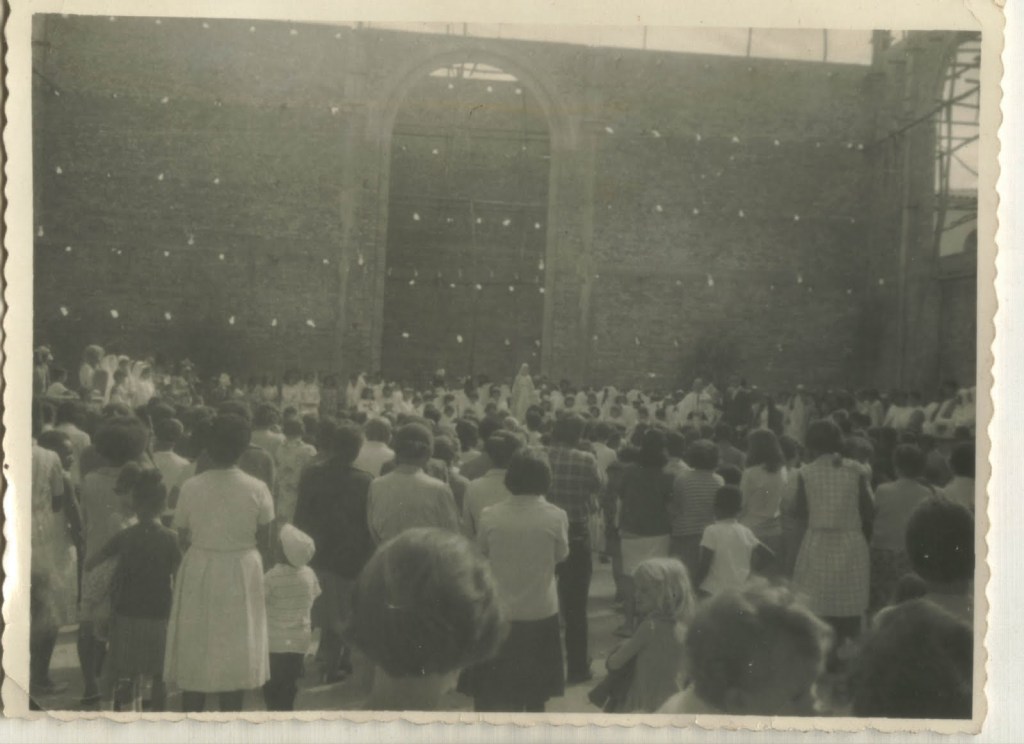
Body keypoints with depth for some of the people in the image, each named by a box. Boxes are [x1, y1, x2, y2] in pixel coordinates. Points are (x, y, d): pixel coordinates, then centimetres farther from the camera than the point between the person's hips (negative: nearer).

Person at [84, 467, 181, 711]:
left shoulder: (124, 537, -3)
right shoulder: (169, 539, -8)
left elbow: (89, 564, 0)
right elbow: (178, 581, -7)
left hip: (126, 616, 1)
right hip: (159, 617, -1)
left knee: (126, 677, 7)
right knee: (159, 677, 12)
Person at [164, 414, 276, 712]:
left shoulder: (191, 487, -12)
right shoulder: (257, 489, -12)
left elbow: (182, 538, -5)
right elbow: (264, 540, -4)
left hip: (199, 573, 0)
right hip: (243, 573, 0)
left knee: (195, 654, 13)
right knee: (236, 651, 13)